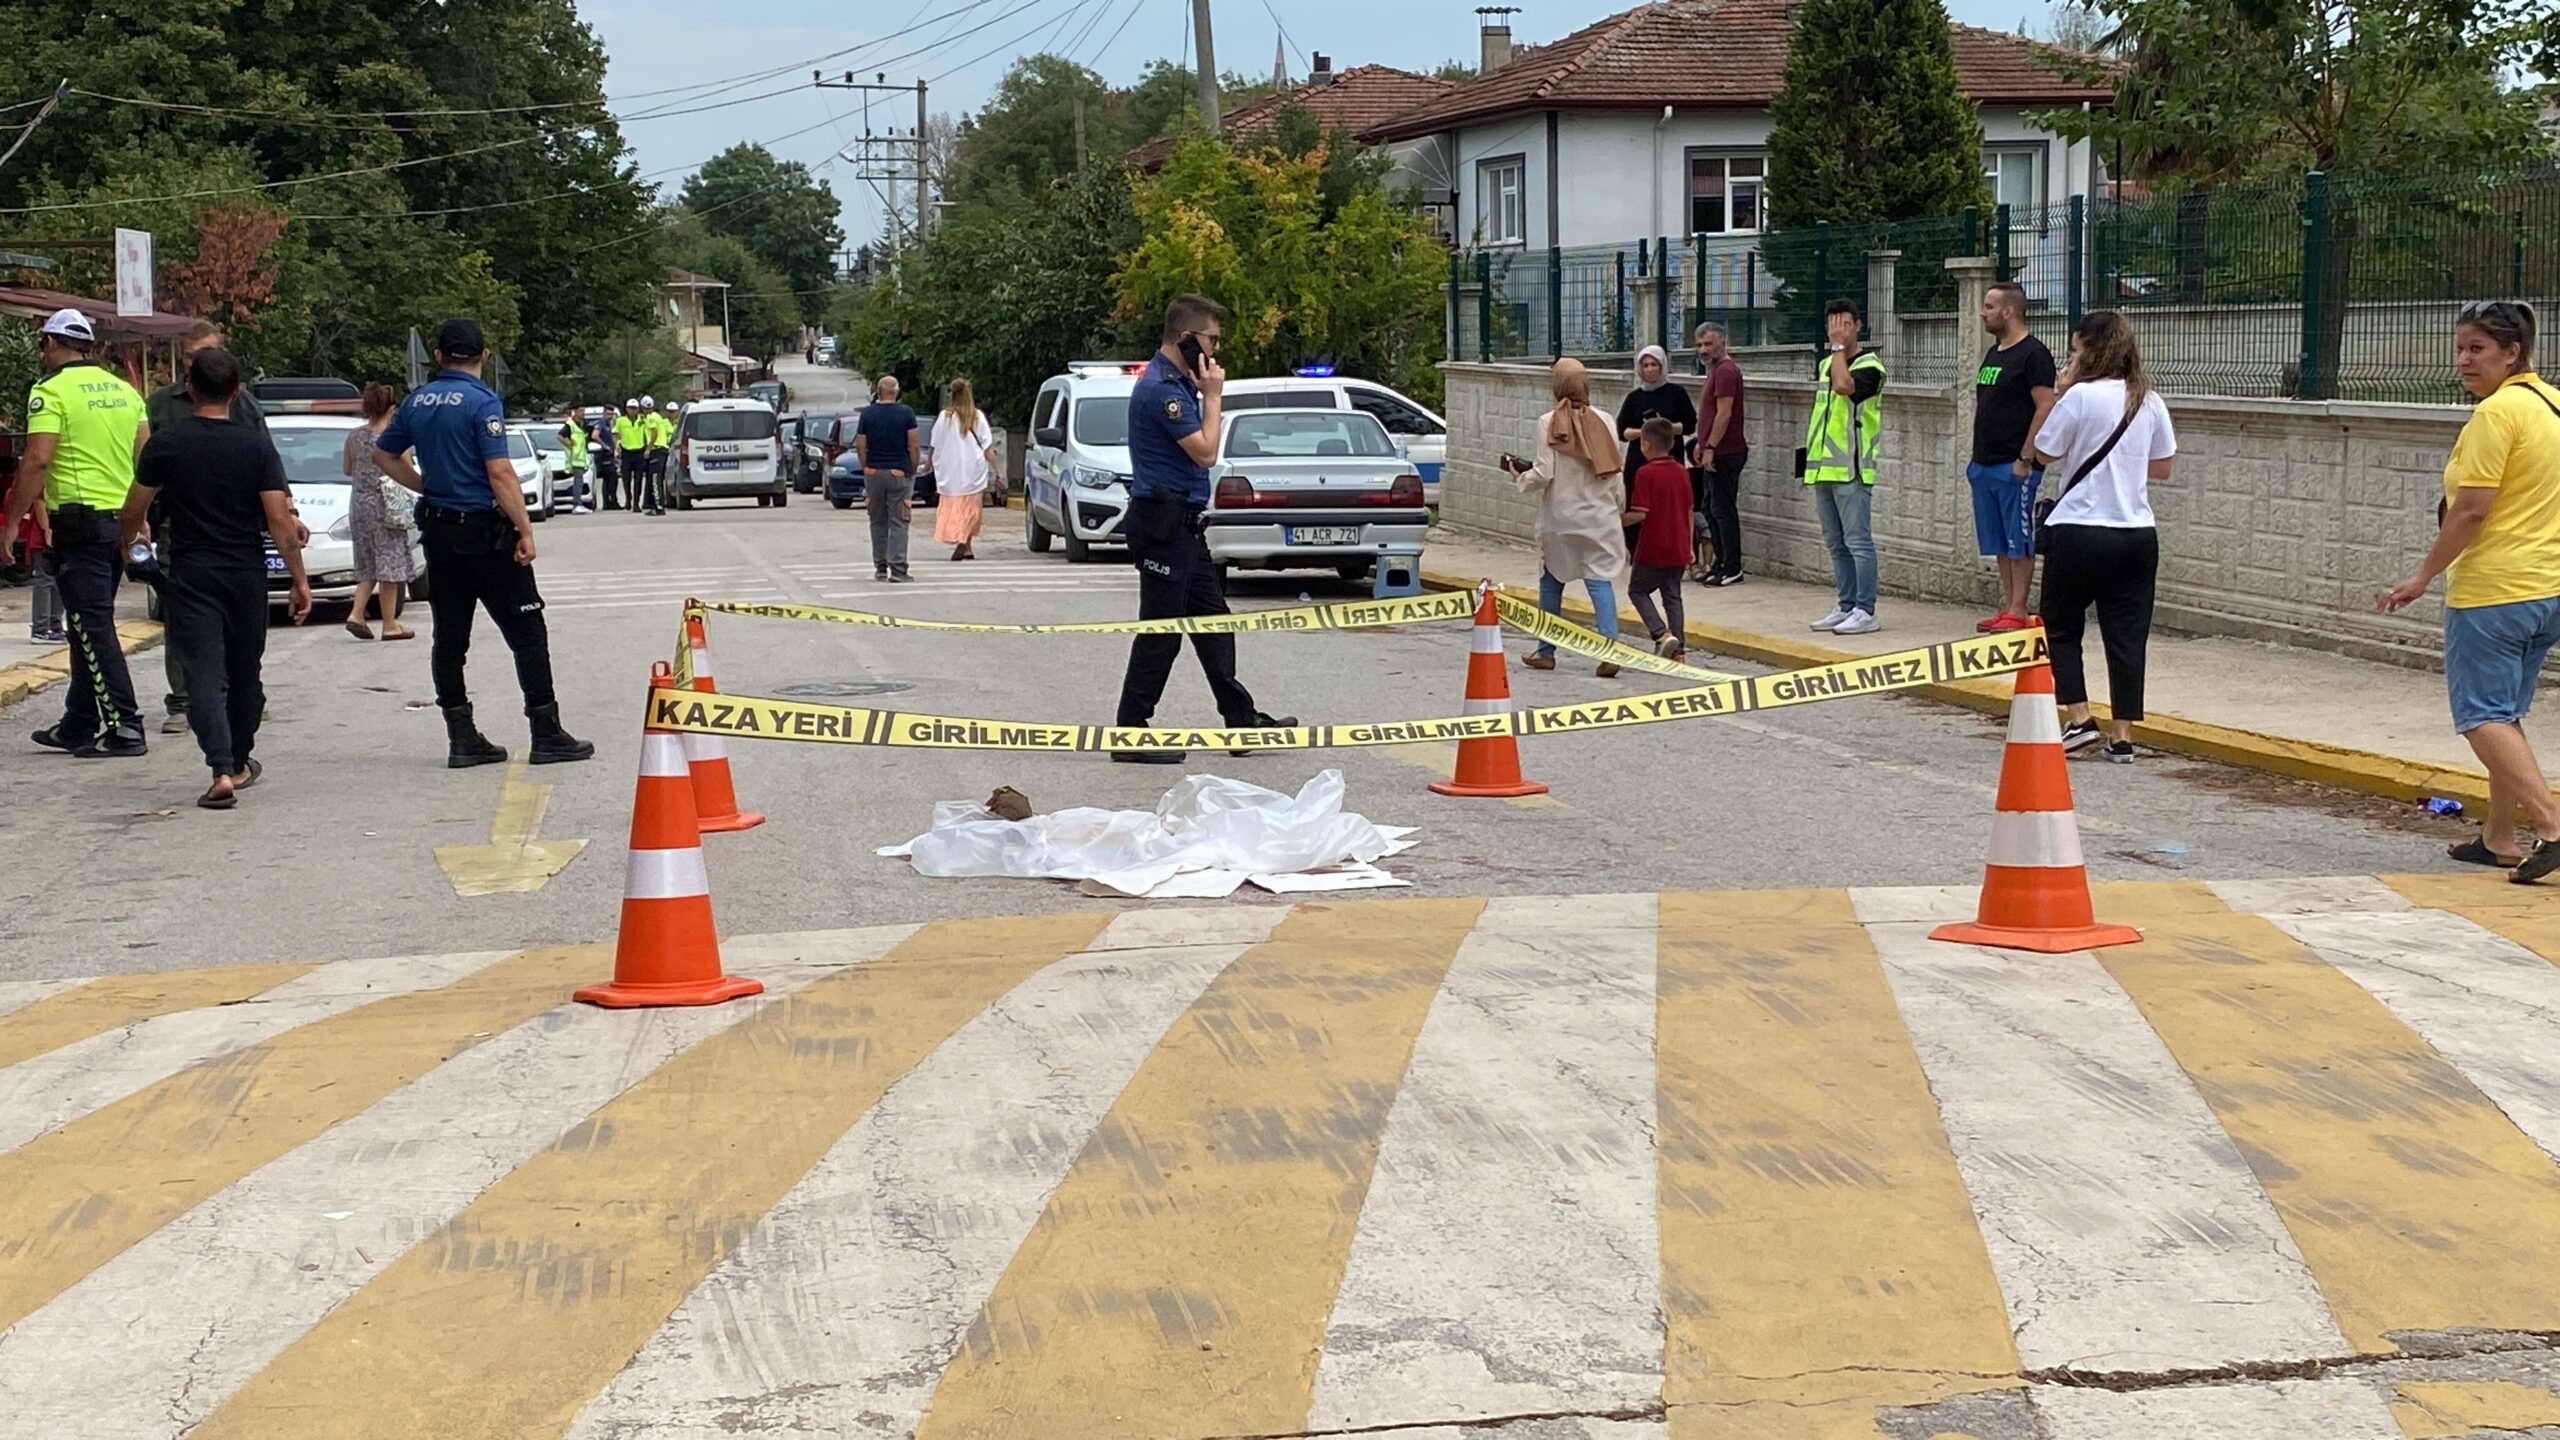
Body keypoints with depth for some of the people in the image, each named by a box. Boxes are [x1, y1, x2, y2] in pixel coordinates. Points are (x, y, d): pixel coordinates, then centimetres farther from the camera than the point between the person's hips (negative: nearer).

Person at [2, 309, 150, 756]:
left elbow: (37, 461, -16)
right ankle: (78, 726, 22)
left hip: (79, 519, -8)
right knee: (89, 625, 16)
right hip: (121, 519, 8)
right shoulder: (122, 389, 13)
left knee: (93, 628, -6)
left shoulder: (52, 391, -9)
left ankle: (125, 728, -10)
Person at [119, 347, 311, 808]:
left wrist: (129, 538, 26)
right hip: (247, 575, 1)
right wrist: (300, 580, -3)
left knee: (204, 674, -5)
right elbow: (279, 520, -10)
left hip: (191, 575, -1)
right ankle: (239, 763, 32)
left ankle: (221, 771, -21)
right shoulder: (256, 446, -5)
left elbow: (133, 513, 3)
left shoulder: (166, 442, -5)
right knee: (244, 671, 17)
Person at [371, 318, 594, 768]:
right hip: (484, 532, -7)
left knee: (449, 637, 9)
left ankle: (462, 738, 10)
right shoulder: (481, 402, -13)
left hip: (437, 530, 7)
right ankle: (546, 735, 0)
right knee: (527, 632, 0)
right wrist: (525, 530, -16)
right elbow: (499, 472, -19)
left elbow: (382, 454, 19)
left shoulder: (416, 401, 8)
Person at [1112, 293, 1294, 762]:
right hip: (1164, 524, -11)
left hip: (1183, 524, 11)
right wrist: (1213, 395, -11)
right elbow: (1206, 452, -19)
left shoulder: (1175, 382, 16)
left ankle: (1242, 721, 20)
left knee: (1213, 624, 14)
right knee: (1161, 632, -6)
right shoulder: (1161, 388, -19)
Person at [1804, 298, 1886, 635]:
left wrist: (1839, 346, -15)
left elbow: (1844, 385, -28)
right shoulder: (1824, 365, 17)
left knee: (1858, 541, -8)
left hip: (1851, 469, -8)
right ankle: (1846, 607, 17)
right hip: (1823, 468, 8)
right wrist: (1812, 462, 19)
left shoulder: (1869, 366, -7)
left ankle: (1865, 611, -7)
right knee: (1837, 544, 11)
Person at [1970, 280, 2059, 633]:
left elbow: (2045, 408, -16)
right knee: (2000, 543, 11)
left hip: (2015, 467, -9)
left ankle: (2018, 611, -4)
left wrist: (2025, 459, -19)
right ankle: (2007, 607, 15)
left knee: (2019, 542, -5)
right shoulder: (1994, 353, 17)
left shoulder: (2033, 354, -11)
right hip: (1986, 465, 9)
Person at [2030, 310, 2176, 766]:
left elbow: (2045, 453, -3)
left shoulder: (2080, 396, -12)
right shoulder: (2150, 400, 5)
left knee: (2061, 627, 11)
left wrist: (2057, 395, 1)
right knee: (2127, 635, 6)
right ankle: (2123, 736, 5)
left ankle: (2078, 718, 0)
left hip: (2080, 531, -5)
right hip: (2138, 533, 5)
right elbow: (2162, 467, 12)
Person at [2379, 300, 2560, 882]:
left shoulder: (2496, 412, -15)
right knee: (2504, 714, 18)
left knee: (2482, 715, -6)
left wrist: (2423, 577, -13)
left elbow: (2470, 509, -20)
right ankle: (2499, 836, 23)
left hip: (2492, 589, -9)